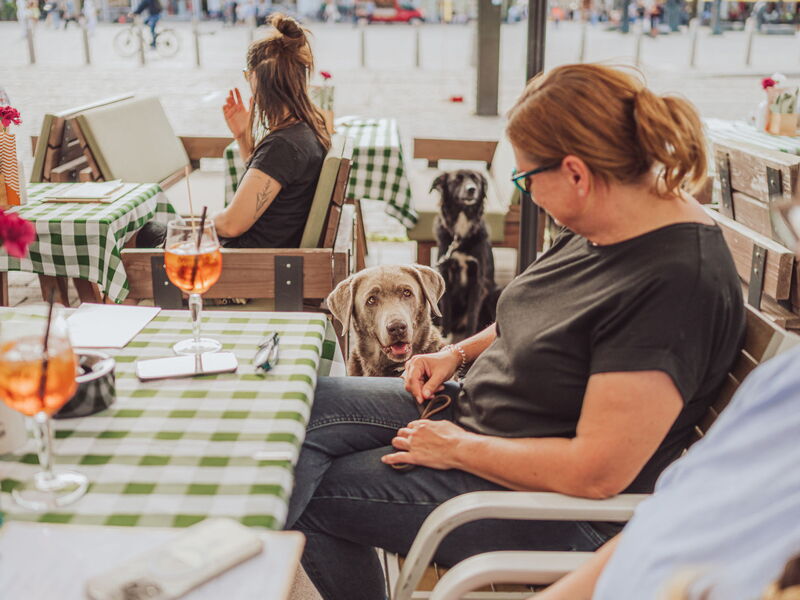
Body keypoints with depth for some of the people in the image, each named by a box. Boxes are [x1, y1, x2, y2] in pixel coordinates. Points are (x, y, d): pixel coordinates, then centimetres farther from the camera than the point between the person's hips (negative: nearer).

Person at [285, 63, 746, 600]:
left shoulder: (676, 283, -30)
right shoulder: (604, 227, -1)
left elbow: (597, 474, -30)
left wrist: (458, 449, -19)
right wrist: (459, 352, 4)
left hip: (556, 511, -9)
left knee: (308, 493, -8)